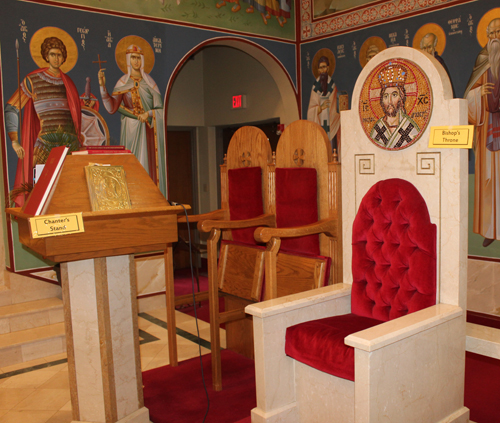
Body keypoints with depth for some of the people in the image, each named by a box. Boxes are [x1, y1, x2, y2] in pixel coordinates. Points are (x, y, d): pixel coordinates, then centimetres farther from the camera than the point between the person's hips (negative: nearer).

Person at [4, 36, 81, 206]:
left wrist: (77, 138, 14)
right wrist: (14, 141, -3)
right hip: (46, 139, -3)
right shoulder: (33, 80, 5)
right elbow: (10, 109, 4)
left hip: (70, 140, 3)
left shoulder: (67, 81, 17)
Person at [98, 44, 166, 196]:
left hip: (149, 129, 1)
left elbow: (160, 109, 6)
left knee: (150, 163, -1)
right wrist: (102, 86, -14)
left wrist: (148, 113, -13)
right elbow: (111, 108, -5)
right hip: (131, 129, -1)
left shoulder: (149, 82, 7)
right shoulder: (123, 82, 5)